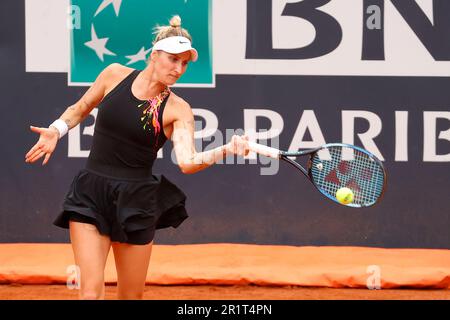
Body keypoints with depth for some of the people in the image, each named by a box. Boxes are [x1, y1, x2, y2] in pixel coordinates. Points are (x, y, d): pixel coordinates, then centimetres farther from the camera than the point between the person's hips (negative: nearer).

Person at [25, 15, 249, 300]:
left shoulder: (178, 110, -6)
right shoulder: (115, 74, 0)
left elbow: (188, 162, -21)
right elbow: (80, 109, 17)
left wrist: (228, 149, -35)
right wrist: (56, 130, 0)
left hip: (136, 202, 0)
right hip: (90, 194, 0)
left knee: (132, 296, 9)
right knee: (92, 290, -13)